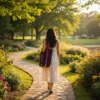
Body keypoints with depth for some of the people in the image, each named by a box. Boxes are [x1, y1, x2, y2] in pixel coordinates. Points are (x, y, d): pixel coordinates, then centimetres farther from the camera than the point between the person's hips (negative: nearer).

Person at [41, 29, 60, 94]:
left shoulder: (45, 41, -7)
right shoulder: (56, 41, -4)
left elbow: (43, 50, -10)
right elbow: (58, 52, -1)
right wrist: (59, 60, 11)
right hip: (54, 58, 0)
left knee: (47, 72, 20)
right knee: (53, 74, 9)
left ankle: (49, 86, 34)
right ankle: (50, 89, 3)